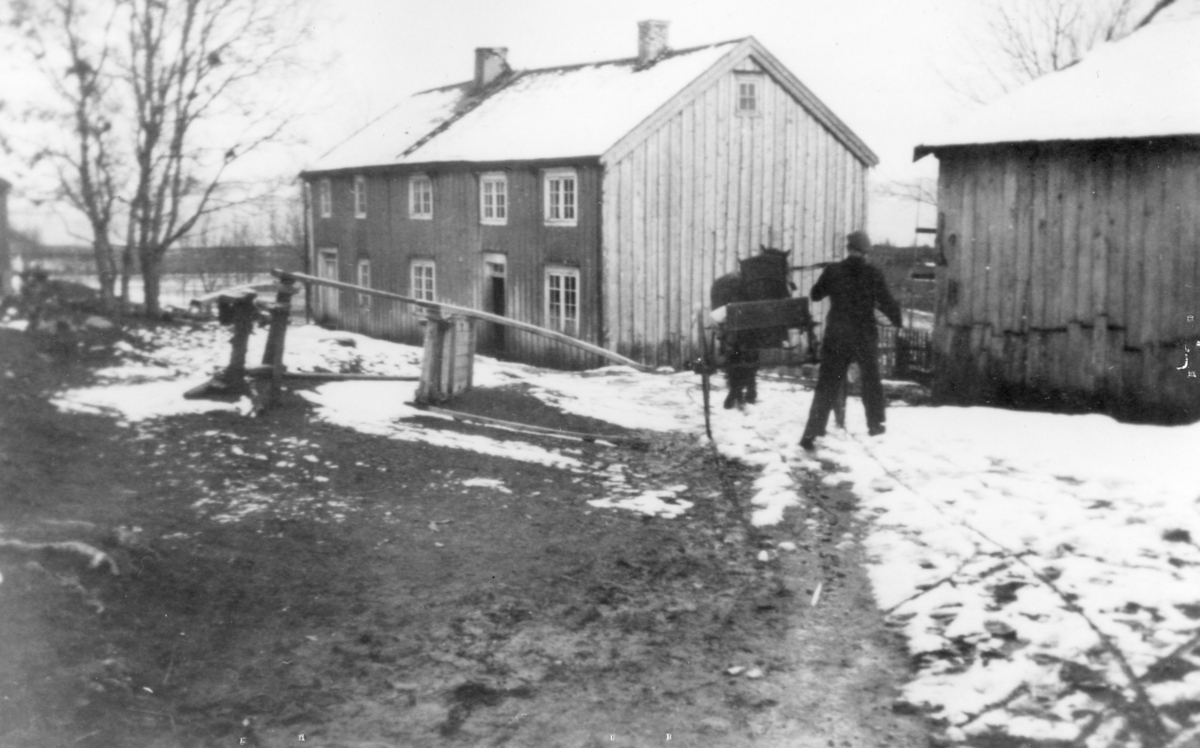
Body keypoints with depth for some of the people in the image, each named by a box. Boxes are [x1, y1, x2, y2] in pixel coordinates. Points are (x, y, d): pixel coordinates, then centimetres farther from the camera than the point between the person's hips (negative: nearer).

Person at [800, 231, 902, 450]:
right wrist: (897, 320, 13)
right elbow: (888, 303, -5)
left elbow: (815, 295, 9)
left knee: (827, 385, 2)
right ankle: (875, 425, 34)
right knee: (871, 380, 21)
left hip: (836, 337, 0)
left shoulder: (832, 272, -5)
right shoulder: (873, 274, -8)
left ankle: (811, 433, -8)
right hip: (865, 336, 0)